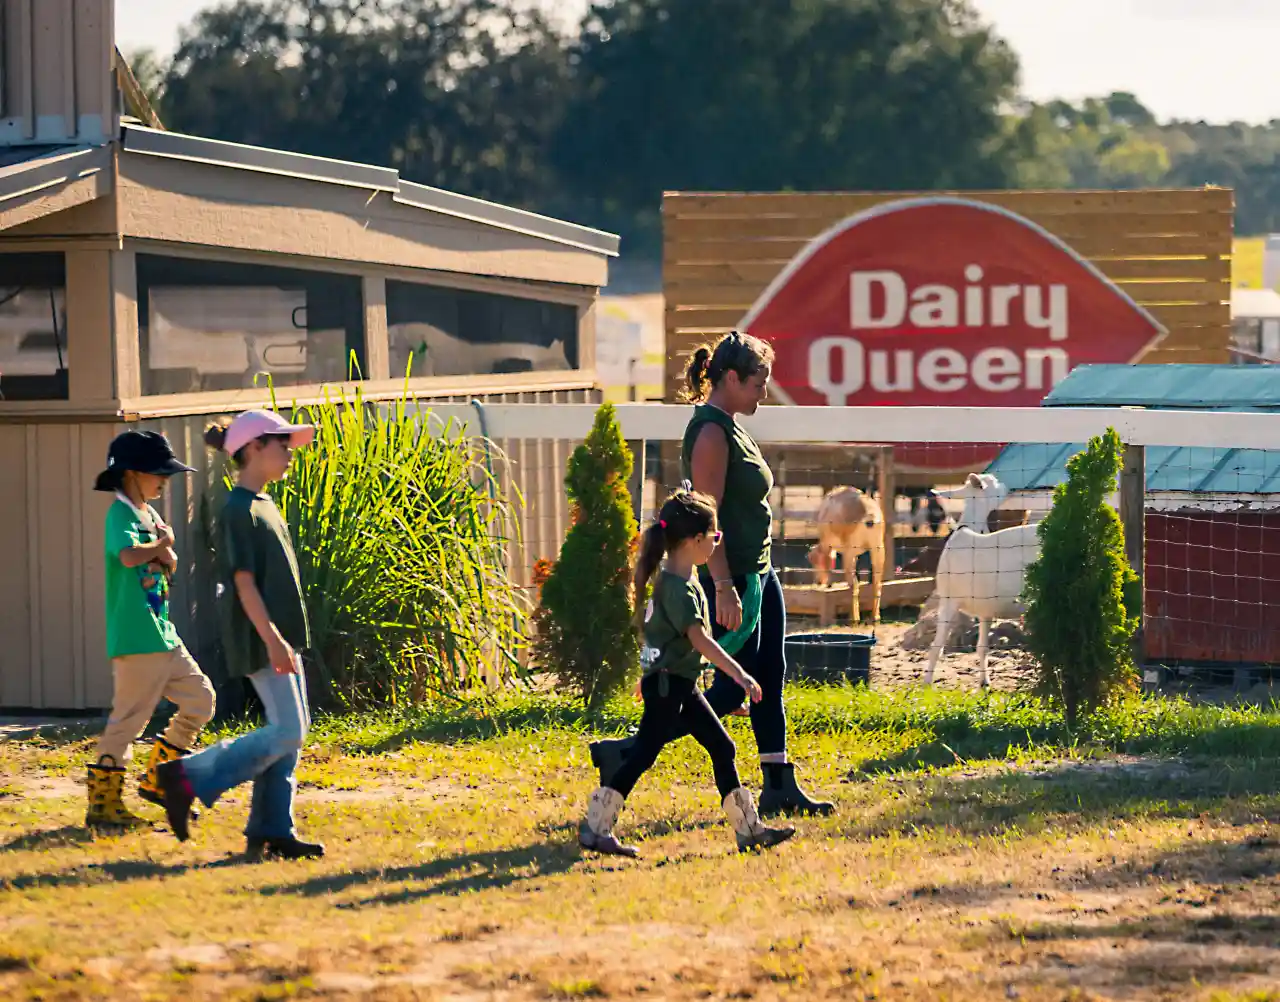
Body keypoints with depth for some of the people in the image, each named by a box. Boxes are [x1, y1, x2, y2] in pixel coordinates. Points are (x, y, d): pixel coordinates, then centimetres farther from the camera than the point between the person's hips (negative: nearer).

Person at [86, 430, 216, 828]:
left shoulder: (150, 515, 15)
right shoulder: (121, 515, -14)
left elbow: (169, 566, 13)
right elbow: (129, 556, -33)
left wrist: (164, 554, -10)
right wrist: (161, 545, -14)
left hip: (164, 634, 9)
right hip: (136, 639, -9)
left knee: (199, 699, 12)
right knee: (129, 718, -7)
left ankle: (157, 780, 21)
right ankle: (102, 803, -1)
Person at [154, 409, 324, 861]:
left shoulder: (265, 506, 16)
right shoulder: (238, 510, -14)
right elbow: (244, 581, -20)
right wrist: (272, 639, -25)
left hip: (281, 637, 10)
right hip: (261, 639, -10)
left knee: (290, 731, 8)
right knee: (287, 731, -13)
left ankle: (271, 832, 10)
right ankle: (187, 777, -8)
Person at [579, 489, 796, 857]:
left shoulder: (682, 579, 10)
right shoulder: (678, 588, -21)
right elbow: (700, 639, -30)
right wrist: (739, 675, -34)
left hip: (681, 686, 10)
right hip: (666, 686, -10)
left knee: (721, 747, 10)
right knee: (643, 755, -7)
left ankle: (748, 828, 13)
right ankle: (595, 827, -3)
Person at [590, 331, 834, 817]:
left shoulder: (731, 427, 14)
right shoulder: (710, 431, -18)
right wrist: (724, 589, -27)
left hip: (758, 573, 10)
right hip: (731, 579, -10)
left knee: (770, 679, 11)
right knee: (731, 690, -7)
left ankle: (779, 788, 15)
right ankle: (622, 753, -4)